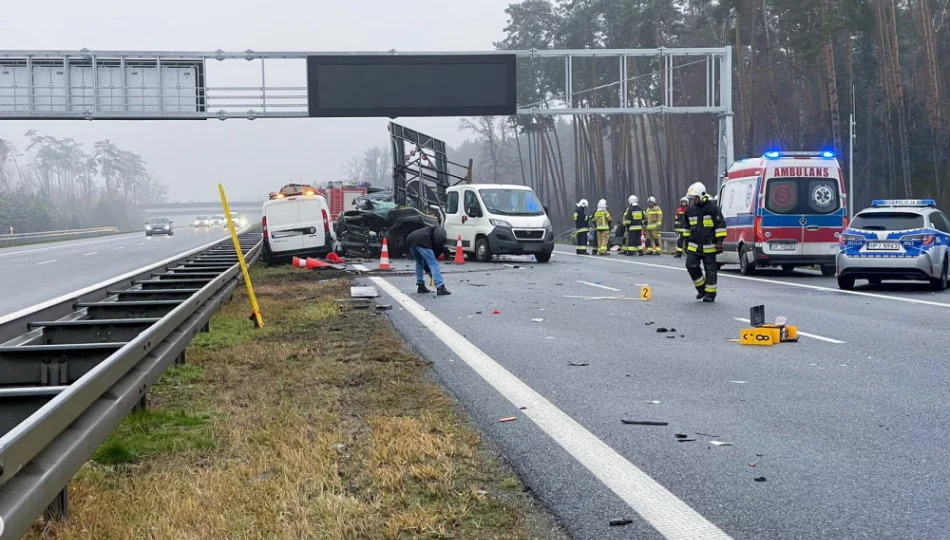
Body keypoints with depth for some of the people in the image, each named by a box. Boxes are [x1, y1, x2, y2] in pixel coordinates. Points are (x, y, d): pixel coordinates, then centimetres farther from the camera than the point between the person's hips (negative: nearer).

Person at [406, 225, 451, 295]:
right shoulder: (441, 230, 22)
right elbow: (439, 240, -6)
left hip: (409, 240, 8)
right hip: (421, 241, -8)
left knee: (419, 263, 29)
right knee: (433, 264, -2)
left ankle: (420, 286, 30)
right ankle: (440, 288, -9)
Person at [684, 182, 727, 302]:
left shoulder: (712, 207, -8)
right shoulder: (690, 209, 10)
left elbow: (720, 224, -8)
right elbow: (687, 227, 22)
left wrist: (719, 241, -12)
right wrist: (686, 241, 22)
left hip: (709, 246, -5)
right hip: (694, 246, 5)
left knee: (710, 270, 0)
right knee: (691, 265, -7)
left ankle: (710, 293, 10)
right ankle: (701, 288, 11)